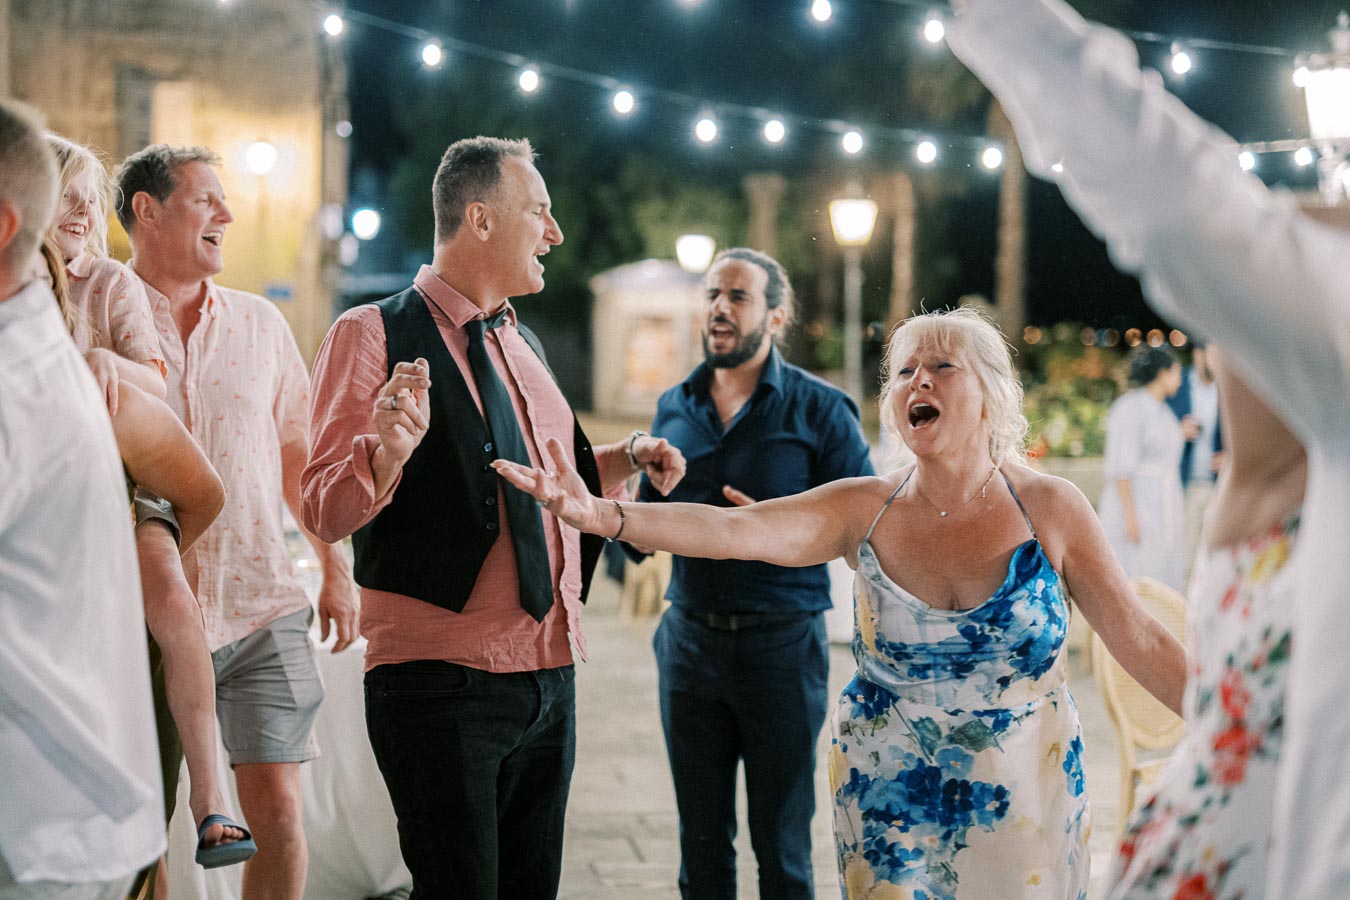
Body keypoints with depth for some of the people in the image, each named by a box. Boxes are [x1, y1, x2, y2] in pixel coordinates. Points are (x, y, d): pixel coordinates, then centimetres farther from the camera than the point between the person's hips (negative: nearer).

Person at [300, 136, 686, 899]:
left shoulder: (520, 343, 17)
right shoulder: (376, 335, -7)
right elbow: (325, 513, -12)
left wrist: (626, 460, 13)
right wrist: (386, 451, -31)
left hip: (548, 675, 8)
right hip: (440, 683, -8)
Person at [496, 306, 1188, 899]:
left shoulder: (1051, 509, -7)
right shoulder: (865, 512, -6)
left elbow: (1142, 644, -5)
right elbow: (730, 530, -20)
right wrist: (604, 516, -36)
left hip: (1023, 804, 0)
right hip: (891, 804, 1)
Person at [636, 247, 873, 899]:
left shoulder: (818, 409, -4)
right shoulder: (674, 407, 10)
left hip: (781, 643, -4)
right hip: (690, 641, 4)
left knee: (782, 845, 4)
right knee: (701, 842, 11)